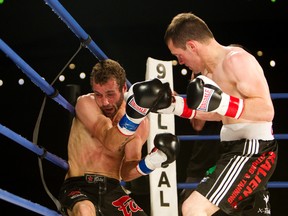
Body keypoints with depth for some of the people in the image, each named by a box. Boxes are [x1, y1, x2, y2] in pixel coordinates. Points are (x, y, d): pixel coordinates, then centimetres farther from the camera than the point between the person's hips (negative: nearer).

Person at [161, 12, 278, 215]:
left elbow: (266, 111, -22)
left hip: (252, 152, -11)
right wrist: (178, 106, 16)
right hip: (238, 150, 11)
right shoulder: (211, 68, 13)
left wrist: (220, 102, -33)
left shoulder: (236, 59, -15)